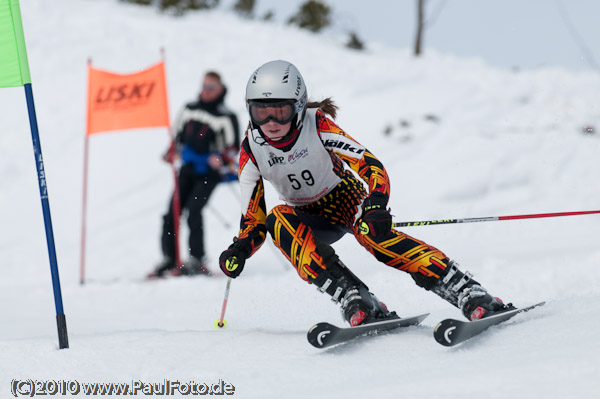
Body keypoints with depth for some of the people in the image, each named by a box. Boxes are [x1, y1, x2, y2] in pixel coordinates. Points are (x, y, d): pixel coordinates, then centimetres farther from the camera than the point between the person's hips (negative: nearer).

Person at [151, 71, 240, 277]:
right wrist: (171, 152, 9)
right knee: (172, 211, -4)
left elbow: (233, 147, -3)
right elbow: (179, 134, 25)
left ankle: (197, 261, -17)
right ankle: (169, 258, 4)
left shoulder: (226, 117, -3)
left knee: (193, 209, -20)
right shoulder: (189, 109, 13)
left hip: (210, 172, -5)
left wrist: (221, 159, -21)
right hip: (188, 168, 5)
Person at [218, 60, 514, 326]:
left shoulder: (317, 125, -23)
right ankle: (355, 301, -40)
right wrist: (239, 250, -31)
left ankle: (472, 296, -41)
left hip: (346, 197, -3)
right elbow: (253, 221, -9)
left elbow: (371, 166, -30)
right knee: (278, 220, -31)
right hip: (311, 218, 3)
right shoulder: (251, 150, -14)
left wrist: (376, 207, -49)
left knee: (372, 233, -36)